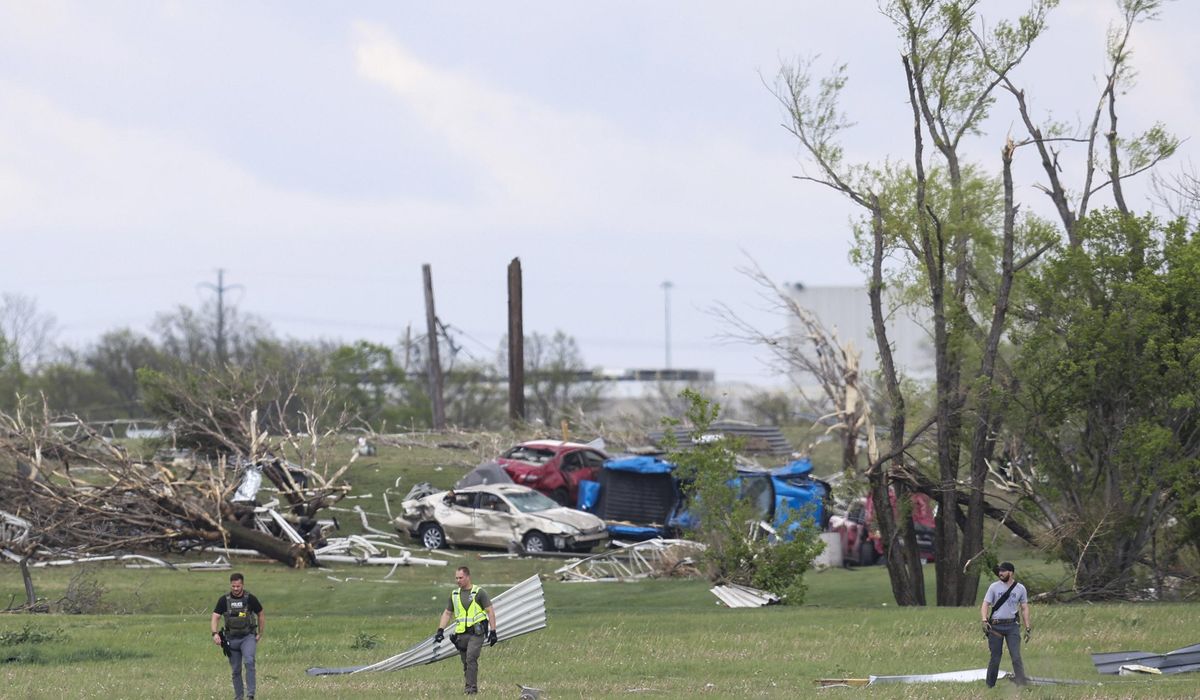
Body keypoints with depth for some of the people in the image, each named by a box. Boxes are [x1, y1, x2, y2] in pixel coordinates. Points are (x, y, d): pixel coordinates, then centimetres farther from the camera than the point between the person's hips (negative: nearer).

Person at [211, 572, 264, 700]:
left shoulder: (250, 598, -4)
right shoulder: (224, 600, -2)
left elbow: (260, 615, 9)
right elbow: (215, 617, -4)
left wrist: (260, 634, 6)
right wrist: (215, 633, -21)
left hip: (248, 637, -2)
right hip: (232, 638, 2)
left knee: (249, 662, -24)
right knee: (236, 670, 7)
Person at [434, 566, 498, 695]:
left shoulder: (479, 593, -2)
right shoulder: (454, 594, 13)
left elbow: (490, 611, -2)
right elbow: (447, 613, 20)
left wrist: (493, 632, -8)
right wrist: (440, 630, 10)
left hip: (476, 633, -5)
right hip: (461, 634, 5)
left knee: (471, 658, -18)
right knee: (465, 662, 6)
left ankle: (471, 688, -19)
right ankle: (470, 686, 13)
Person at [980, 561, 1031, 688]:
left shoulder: (1020, 589, 6)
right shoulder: (994, 587, 3)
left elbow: (1024, 608, 11)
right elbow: (985, 605, 2)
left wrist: (1028, 628, 6)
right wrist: (985, 621, -15)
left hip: (1012, 626, 0)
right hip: (996, 626, 0)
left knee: (1016, 657, -8)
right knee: (995, 657, 3)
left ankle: (1022, 685, -9)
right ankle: (990, 686, 13)